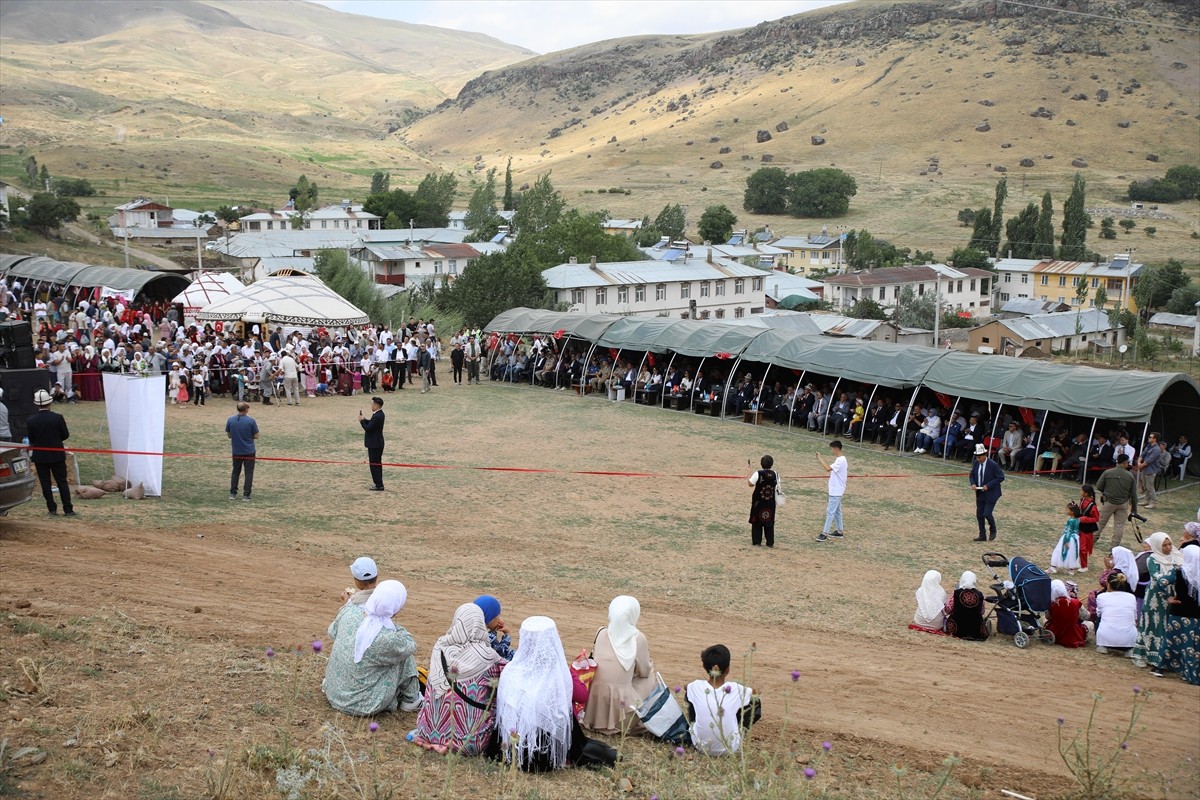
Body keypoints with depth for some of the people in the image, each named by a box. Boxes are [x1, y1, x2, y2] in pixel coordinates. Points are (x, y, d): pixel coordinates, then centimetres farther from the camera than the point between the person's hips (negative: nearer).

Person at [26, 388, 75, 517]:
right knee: (62, 482, 6)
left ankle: (52, 509, 10)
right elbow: (65, 435, -4)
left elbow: (31, 440, -3)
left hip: (40, 457, 0)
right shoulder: (58, 417, -12)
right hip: (57, 455, 0)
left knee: (45, 483, 9)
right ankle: (68, 509, 5)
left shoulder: (30, 421, -10)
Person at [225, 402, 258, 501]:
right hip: (249, 451, -3)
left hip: (236, 451, 3)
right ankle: (246, 495, 2)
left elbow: (229, 435, 5)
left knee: (235, 471, 18)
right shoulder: (251, 421, -14)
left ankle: (232, 493, 17)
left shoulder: (230, 420, -5)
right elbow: (256, 436, -8)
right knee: (249, 473, 6)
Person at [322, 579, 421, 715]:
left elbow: (332, 632, 8)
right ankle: (411, 701, 18)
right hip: (361, 704, -6)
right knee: (403, 653, 3)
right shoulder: (387, 639, -29)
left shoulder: (349, 611, -14)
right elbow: (409, 646, -6)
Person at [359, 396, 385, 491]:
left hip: (374, 444, -11)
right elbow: (371, 424, 12)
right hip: (377, 443, 11)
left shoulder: (377, 416, -24)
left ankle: (379, 485, 0)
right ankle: (378, 483, 27)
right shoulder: (379, 414, 8)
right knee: (377, 464, 18)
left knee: (374, 464, -4)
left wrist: (362, 421, -11)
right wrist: (364, 420, 0)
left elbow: (368, 428, -24)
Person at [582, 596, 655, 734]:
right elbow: (644, 671, 4)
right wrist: (649, 661, 27)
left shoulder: (601, 634, 0)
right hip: (620, 711, -4)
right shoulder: (638, 639, -8)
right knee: (650, 676, 18)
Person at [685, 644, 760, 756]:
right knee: (755, 702, 13)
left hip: (700, 746, 1)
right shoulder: (737, 690, -17)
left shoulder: (695, 687, -13)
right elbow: (753, 693, 7)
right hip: (730, 749, -1)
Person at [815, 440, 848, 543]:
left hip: (836, 491, -10)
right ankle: (839, 531, 24)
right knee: (837, 511, 17)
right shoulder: (840, 459, 10)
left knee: (830, 512, -9)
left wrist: (820, 459, -25)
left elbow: (828, 468, -33)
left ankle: (825, 534, -8)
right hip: (836, 491, 10)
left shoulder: (840, 461, -22)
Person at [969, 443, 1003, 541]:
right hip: (980, 494, 6)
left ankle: (992, 530, 18)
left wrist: (988, 485, -22)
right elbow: (972, 475, 12)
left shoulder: (993, 465, -18)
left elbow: (1001, 477, -16)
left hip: (991, 494, -6)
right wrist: (973, 484, -9)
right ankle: (982, 536, 17)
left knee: (987, 514, -11)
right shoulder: (976, 463, 0)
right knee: (979, 515, 6)